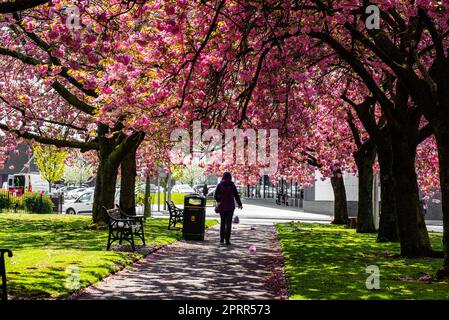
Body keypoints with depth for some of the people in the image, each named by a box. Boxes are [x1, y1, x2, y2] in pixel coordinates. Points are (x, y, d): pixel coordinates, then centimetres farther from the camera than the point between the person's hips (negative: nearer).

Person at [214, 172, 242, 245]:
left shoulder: (220, 185, -4)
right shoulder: (232, 185, -5)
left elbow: (216, 196, -4)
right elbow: (236, 196, -1)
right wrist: (239, 204, 14)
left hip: (222, 206, 1)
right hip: (230, 206, -1)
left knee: (222, 222, 15)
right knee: (228, 223, 1)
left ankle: (222, 239, 17)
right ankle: (227, 240, -3)